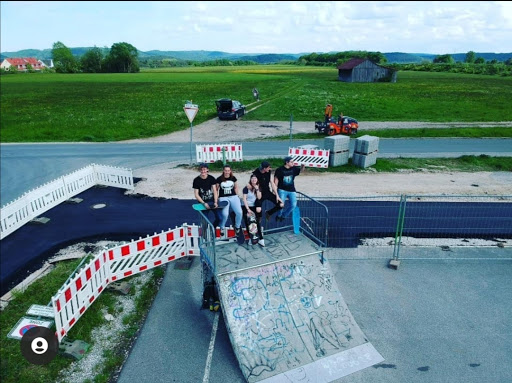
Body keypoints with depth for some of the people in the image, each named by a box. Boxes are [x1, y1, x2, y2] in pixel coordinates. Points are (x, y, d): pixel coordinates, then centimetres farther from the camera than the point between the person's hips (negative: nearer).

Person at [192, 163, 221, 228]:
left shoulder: (211, 178, 0)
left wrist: (215, 202, -11)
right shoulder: (196, 180, -6)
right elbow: (196, 195, -6)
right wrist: (204, 203, -15)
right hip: (203, 203, -2)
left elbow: (215, 191, -1)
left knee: (219, 218, -2)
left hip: (212, 201, 2)